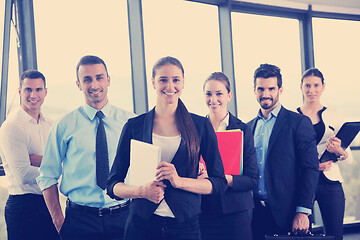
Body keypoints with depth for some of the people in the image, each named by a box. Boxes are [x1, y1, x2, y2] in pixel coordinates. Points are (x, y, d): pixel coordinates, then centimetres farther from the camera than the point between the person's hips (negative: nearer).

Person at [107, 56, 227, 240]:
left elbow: (220, 184, 1)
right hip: (142, 225, 0)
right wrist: (142, 191, -16)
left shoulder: (201, 126, 3)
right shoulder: (133, 127, 3)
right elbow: (113, 185, 4)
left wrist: (179, 181, -14)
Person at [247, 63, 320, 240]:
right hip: (255, 213, 5)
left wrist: (303, 212, -14)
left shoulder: (299, 122, -2)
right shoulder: (249, 127, 14)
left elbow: (311, 169, -8)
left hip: (286, 213, -4)